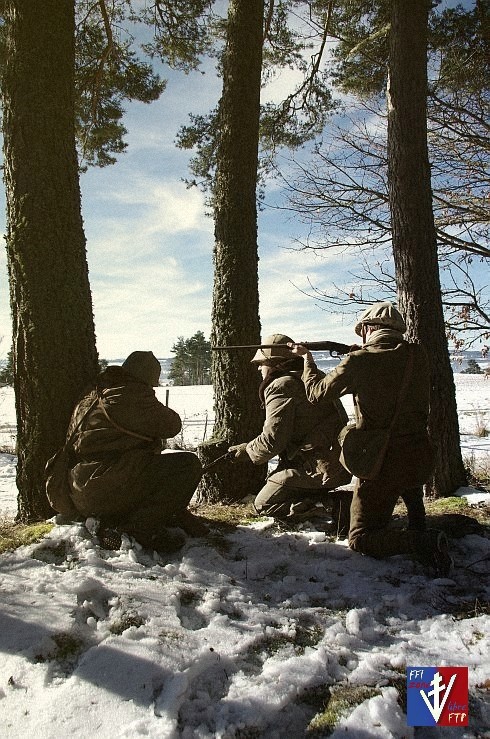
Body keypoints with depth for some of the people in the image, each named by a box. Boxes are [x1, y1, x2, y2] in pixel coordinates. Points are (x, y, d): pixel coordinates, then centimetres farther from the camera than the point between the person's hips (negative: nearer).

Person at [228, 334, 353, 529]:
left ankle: (335, 505, -10)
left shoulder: (281, 386, -13)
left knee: (264, 504, 3)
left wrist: (247, 450, 3)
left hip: (321, 467, -9)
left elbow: (273, 440, -17)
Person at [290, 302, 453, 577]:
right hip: (422, 459, 5)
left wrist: (307, 358, 16)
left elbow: (317, 392, -1)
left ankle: (423, 542, -13)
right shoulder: (418, 355, -1)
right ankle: (419, 528, 30)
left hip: (381, 464, -5)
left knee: (361, 538, 7)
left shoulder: (359, 361, -13)